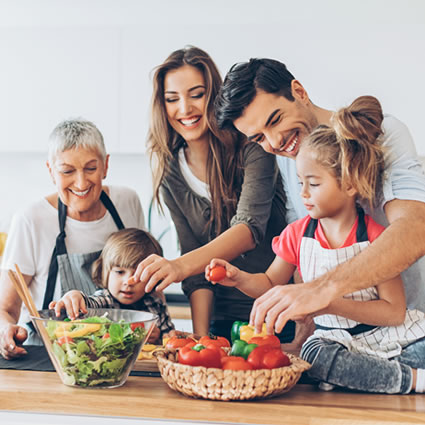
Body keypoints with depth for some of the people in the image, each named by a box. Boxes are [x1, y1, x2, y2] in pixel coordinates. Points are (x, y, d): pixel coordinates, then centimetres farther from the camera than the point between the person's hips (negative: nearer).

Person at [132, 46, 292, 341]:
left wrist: (181, 265, -40)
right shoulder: (170, 170, 3)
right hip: (224, 318, 3)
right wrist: (201, 337, -9)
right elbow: (196, 264, 2)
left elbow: (251, 228, -24)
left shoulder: (252, 148, -9)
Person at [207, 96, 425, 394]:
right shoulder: (298, 234, 0)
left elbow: (394, 311, -15)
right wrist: (239, 278, -9)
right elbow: (271, 284, 13)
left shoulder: (376, 237, -12)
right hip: (338, 341, 4)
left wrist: (330, 303, -26)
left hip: (395, 339, -4)